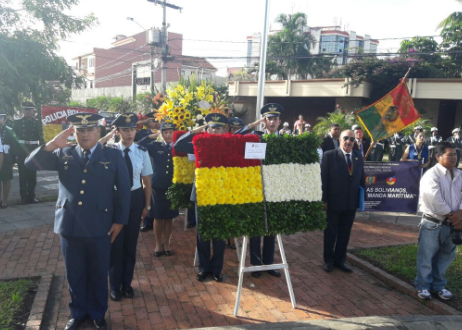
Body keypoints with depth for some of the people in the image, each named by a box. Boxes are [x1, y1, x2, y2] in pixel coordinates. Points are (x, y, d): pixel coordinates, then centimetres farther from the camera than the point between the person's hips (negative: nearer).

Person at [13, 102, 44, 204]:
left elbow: (41, 137, 4)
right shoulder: (17, 122, 4)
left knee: (32, 174, 7)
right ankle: (24, 197, 10)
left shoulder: (38, 122, 6)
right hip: (21, 151, -1)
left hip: (33, 151, 1)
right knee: (23, 175, 3)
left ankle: (31, 196, 16)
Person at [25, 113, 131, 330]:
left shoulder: (113, 156, 0)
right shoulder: (64, 154, 6)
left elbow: (124, 189, 0)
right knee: (74, 274, 16)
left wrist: (120, 220, -3)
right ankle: (77, 313, 38)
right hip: (70, 226, 2)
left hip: (100, 228, -2)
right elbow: (31, 164, -3)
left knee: (98, 274, 13)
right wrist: (51, 145, -19)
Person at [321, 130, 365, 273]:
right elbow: (323, 179, -10)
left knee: (345, 233, 14)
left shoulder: (358, 156, 5)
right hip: (333, 202, -4)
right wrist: (324, 200, -12)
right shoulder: (329, 155, -9)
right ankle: (329, 260, 28)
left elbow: (361, 178, 9)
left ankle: (340, 260, 30)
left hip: (351, 203, 4)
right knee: (330, 233, 11)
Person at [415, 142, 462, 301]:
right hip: (433, 223, -6)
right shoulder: (431, 175, -16)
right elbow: (435, 200, -21)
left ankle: (438, 285, 34)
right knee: (426, 257, 4)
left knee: (445, 256, 17)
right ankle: (423, 286, 21)